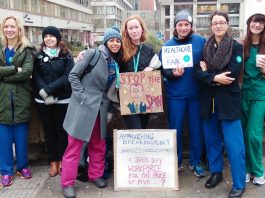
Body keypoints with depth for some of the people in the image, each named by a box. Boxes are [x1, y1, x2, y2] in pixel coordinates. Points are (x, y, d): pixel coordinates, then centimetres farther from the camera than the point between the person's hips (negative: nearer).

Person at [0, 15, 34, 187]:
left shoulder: (27, 49, 0)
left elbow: (27, 72, -14)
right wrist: (15, 69, -17)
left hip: (21, 97, -2)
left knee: (21, 134, 9)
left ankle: (23, 165, 26)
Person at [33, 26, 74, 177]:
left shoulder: (66, 55, 1)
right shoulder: (39, 55, 7)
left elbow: (68, 75, -10)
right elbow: (36, 76, -1)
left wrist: (49, 89, -19)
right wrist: (43, 92, -19)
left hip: (63, 99, -2)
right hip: (43, 100, 2)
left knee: (62, 129, 4)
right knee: (49, 130, 8)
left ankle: (61, 161, 18)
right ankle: (53, 162, 18)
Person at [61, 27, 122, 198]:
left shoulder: (117, 62, 9)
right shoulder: (93, 54, -9)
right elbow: (73, 75, -9)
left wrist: (109, 102, 7)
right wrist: (82, 96, -14)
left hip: (101, 107, 6)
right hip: (83, 105, -6)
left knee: (98, 144, 14)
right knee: (75, 145, 0)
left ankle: (96, 175, 32)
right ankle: (67, 183, 10)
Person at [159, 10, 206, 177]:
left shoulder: (201, 41, 0)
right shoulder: (168, 45, 0)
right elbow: (162, 69, 0)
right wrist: (172, 73, -18)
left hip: (196, 93, 1)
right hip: (176, 94, 0)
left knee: (196, 128, 9)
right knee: (176, 129, 8)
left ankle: (196, 162, 25)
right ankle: (176, 161, 25)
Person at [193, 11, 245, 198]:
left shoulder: (236, 46, -3)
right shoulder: (205, 46, 6)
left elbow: (233, 74, -15)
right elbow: (198, 71, -3)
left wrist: (208, 73, -9)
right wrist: (215, 78, -19)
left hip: (228, 100, -4)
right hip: (209, 99, 4)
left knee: (234, 144, -2)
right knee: (212, 139, 14)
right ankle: (216, 172, 32)